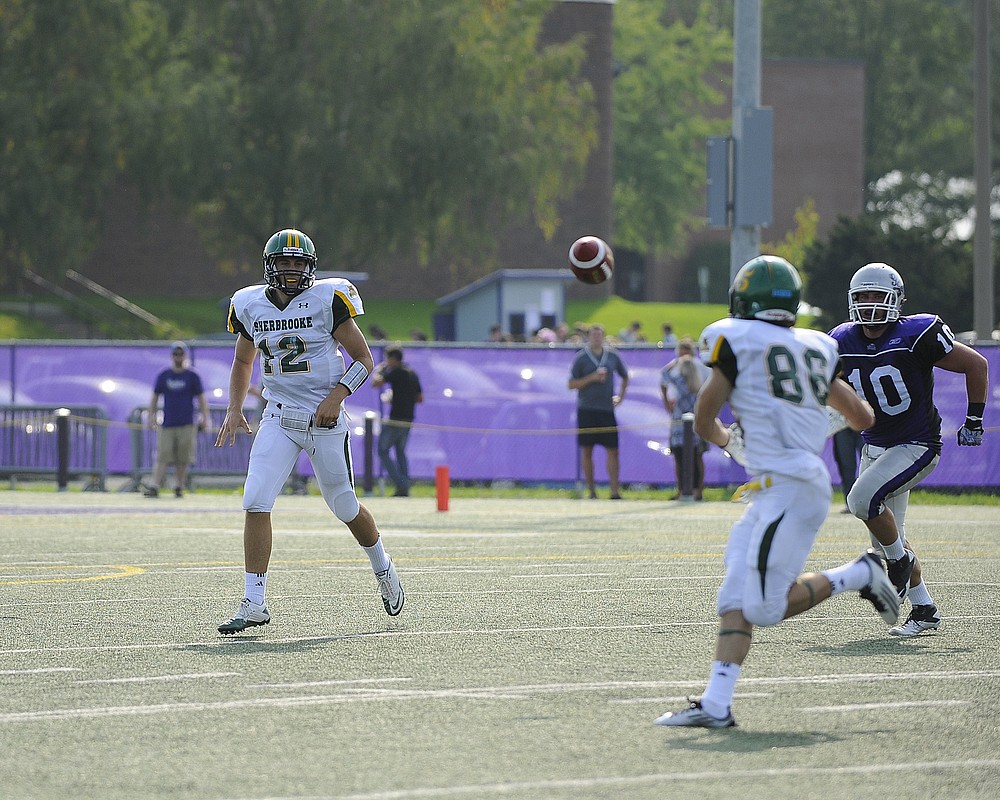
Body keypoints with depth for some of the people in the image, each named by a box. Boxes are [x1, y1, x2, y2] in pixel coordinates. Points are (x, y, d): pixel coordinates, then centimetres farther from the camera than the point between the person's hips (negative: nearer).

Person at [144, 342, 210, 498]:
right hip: (167, 424, 1)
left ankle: (179, 487, 10)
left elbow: (201, 398, 7)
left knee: (183, 459, -1)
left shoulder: (192, 376, 5)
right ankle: (155, 487, -12)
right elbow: (155, 397, 15)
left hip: (186, 425, -1)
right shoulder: (163, 376, 10)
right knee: (162, 457, -7)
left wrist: (204, 417, -2)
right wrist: (150, 416, 8)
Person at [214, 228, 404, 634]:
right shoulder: (252, 306, 4)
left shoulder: (327, 300, -9)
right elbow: (243, 362, 21)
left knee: (346, 508, 9)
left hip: (324, 418, -3)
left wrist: (337, 396, -18)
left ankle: (383, 569, 39)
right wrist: (234, 409, 8)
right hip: (278, 418, 3)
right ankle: (254, 604, -10)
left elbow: (363, 360, -3)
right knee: (256, 502, -14)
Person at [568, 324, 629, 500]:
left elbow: (625, 376, 23)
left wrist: (620, 396, 12)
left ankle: (615, 490, -2)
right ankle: (591, 490, 8)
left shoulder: (613, 356, 8)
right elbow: (572, 384, -2)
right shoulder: (581, 358, -1)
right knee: (587, 450, 1)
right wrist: (592, 378, -13)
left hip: (607, 409, 2)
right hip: (586, 410, -2)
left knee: (613, 450, -4)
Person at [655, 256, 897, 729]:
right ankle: (715, 705, -5)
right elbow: (863, 418, 23)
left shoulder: (735, 341, -2)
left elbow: (703, 422, 4)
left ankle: (860, 575, 1)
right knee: (736, 597, 3)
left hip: (788, 490, -8)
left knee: (765, 607, -8)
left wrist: (727, 440, 26)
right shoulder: (815, 349, 16)